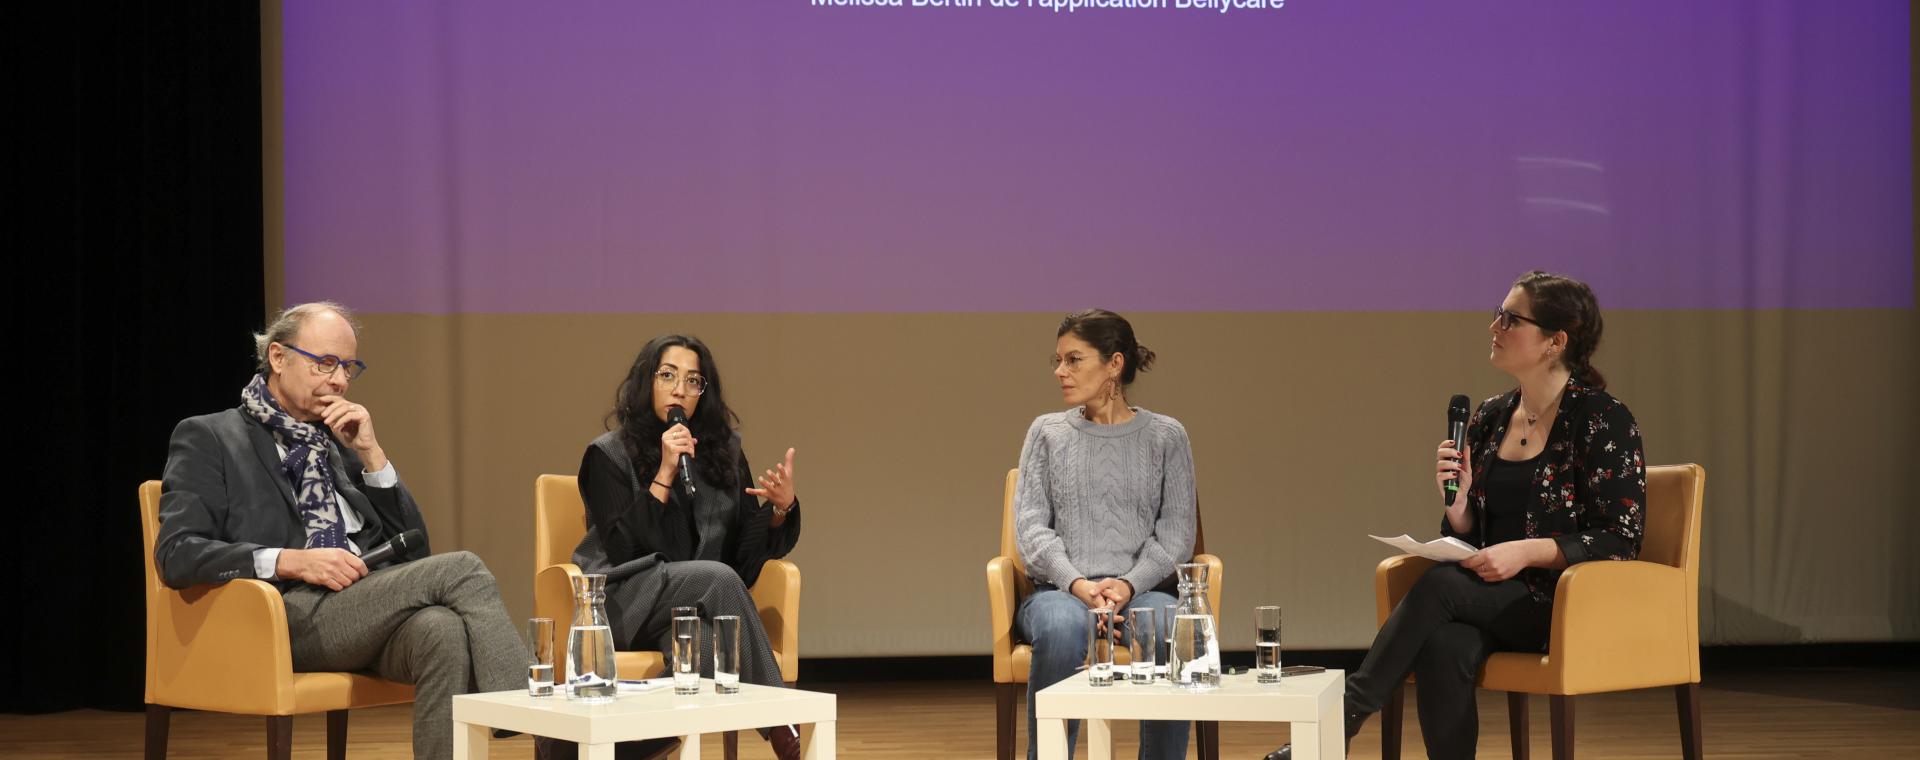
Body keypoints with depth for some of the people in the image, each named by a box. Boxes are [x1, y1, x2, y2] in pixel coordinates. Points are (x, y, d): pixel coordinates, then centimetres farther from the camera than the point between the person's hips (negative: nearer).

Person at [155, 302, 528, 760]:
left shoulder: (340, 442, 26)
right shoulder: (208, 439, 9)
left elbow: (411, 548, 21)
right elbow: (176, 554, -5)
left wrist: (371, 454, 9)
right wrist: (291, 562, -16)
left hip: (373, 610, 5)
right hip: (290, 614, -5)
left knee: (441, 630, -33)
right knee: (461, 570, -25)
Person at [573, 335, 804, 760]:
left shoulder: (723, 453, 11)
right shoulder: (609, 455, 0)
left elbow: (749, 552, 7)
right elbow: (621, 549, -13)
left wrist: (783, 508, -12)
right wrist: (664, 475, -17)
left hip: (697, 607, 3)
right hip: (625, 604, -3)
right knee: (718, 577, -33)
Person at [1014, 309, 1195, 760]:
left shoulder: (1165, 436, 10)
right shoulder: (1047, 432, 12)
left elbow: (1175, 533, 4)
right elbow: (1030, 526, 3)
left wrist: (1129, 585, -14)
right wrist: (1077, 583, -15)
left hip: (1140, 591, 0)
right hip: (1059, 590, 0)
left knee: (1174, 631, -36)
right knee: (1062, 627, -37)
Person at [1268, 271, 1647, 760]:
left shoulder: (1602, 419, -6)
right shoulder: (1489, 418, 13)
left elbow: (1620, 540, -10)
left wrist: (1528, 551, -21)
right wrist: (1458, 502, -6)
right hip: (1495, 600, 5)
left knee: (1439, 585, -30)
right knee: (1443, 645, -32)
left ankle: (1344, 716, -24)